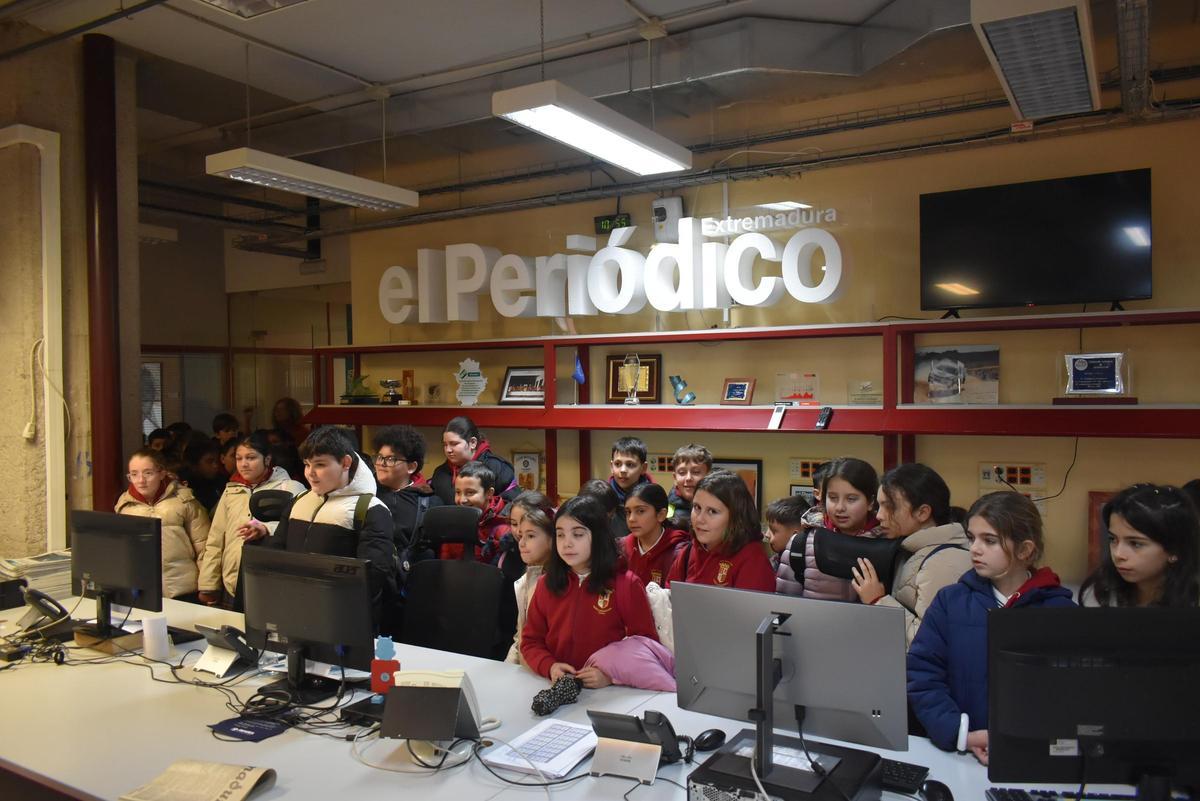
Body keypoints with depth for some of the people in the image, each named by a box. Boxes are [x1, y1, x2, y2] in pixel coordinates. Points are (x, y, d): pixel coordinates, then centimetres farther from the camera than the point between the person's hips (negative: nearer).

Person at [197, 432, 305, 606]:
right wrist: (208, 585, 10)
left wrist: (267, 530, -30)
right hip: (233, 585, 5)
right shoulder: (231, 490, 14)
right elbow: (215, 540, 14)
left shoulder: (290, 488, -2)